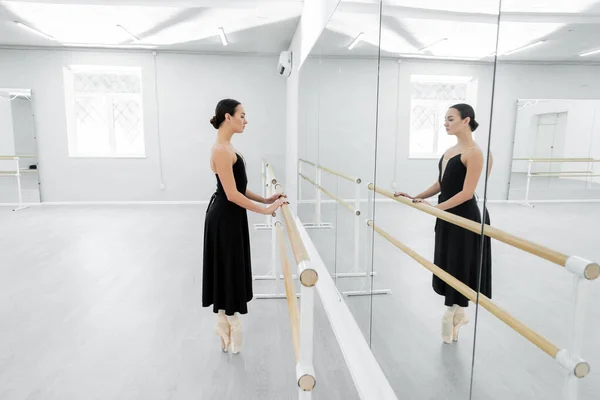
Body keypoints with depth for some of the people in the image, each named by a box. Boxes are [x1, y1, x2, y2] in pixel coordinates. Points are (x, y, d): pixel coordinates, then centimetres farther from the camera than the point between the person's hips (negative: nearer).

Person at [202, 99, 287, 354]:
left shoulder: (226, 148, 10)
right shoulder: (221, 150, -21)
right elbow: (232, 194, -23)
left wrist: (266, 199, 10)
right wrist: (266, 210, -18)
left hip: (229, 217, 10)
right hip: (224, 219, -10)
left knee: (231, 271, 17)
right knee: (227, 271, 4)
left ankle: (226, 325, 33)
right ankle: (229, 331, 22)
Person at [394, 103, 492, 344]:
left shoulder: (474, 153, -16)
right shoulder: (449, 151, 10)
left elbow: (466, 193, -21)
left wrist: (435, 208, -28)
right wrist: (415, 198, 4)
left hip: (465, 218, -8)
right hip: (448, 217, 9)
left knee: (459, 267, 6)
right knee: (448, 265, 15)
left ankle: (455, 314, 24)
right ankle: (457, 313, 32)